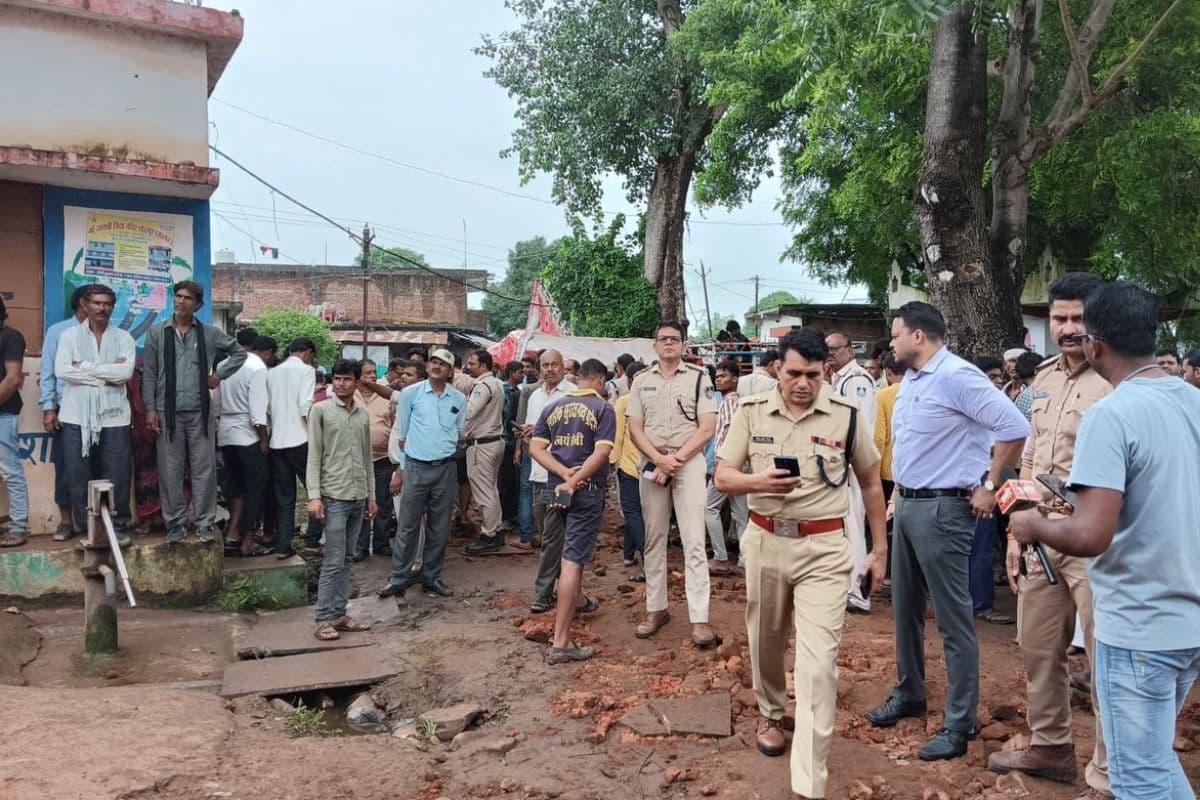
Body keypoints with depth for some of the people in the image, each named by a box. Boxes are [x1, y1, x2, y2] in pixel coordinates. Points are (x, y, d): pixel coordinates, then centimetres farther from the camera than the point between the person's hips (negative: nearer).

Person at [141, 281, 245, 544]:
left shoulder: (210, 333, 5)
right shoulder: (157, 332, 4)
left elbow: (239, 353, 18)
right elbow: (149, 374, 4)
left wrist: (219, 375, 6)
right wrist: (150, 408, -2)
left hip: (200, 411, 0)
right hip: (168, 412, 0)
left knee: (204, 470, 2)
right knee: (170, 471, 4)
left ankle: (204, 524, 11)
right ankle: (175, 525, 14)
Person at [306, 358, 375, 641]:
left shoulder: (363, 415, 11)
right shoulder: (320, 410, -3)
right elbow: (314, 456, -6)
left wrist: (371, 495, 14)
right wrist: (314, 495, -13)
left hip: (359, 497, 5)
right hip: (334, 496, -5)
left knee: (346, 559, 10)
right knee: (333, 560, -5)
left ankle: (339, 614, 16)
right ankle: (324, 620, 2)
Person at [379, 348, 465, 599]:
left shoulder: (459, 399, 6)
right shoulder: (411, 393, 0)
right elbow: (401, 434, 4)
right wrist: (400, 468, 3)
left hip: (445, 468, 2)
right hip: (416, 467, -2)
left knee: (439, 528, 8)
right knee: (408, 526, 1)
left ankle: (432, 577, 19)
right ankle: (399, 578, 9)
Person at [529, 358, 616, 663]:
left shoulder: (553, 407, 9)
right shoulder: (602, 408, -5)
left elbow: (535, 448, 2)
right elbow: (601, 453, -17)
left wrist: (564, 473, -8)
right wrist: (574, 481, -16)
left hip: (555, 488, 5)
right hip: (587, 490, -5)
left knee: (571, 551, 27)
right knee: (572, 559, -8)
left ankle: (579, 600, 50)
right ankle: (561, 642, -10)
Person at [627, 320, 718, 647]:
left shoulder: (698, 378, 2)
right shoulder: (641, 381, 10)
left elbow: (707, 428, -4)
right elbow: (635, 429, 4)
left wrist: (676, 458, -12)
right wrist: (659, 459, -12)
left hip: (689, 463, -3)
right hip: (651, 463, 3)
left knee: (694, 541, -6)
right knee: (654, 539, 9)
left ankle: (699, 618, -6)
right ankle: (656, 608, 19)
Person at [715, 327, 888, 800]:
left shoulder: (847, 415, -4)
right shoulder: (751, 412, -1)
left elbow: (871, 483, 7)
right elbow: (722, 477, -1)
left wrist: (880, 549, 9)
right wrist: (760, 482, -22)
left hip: (823, 548, -2)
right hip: (765, 542, 3)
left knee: (818, 663, -7)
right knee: (766, 641, 19)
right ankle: (771, 713, 49)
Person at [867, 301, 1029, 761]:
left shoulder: (956, 376, -16)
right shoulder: (910, 380, 12)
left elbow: (1014, 427, -21)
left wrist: (989, 487, -15)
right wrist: (900, 487, 17)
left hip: (941, 509, -10)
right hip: (906, 504, 10)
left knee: (953, 618, -1)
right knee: (905, 608, 18)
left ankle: (959, 724, 9)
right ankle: (909, 694, 34)